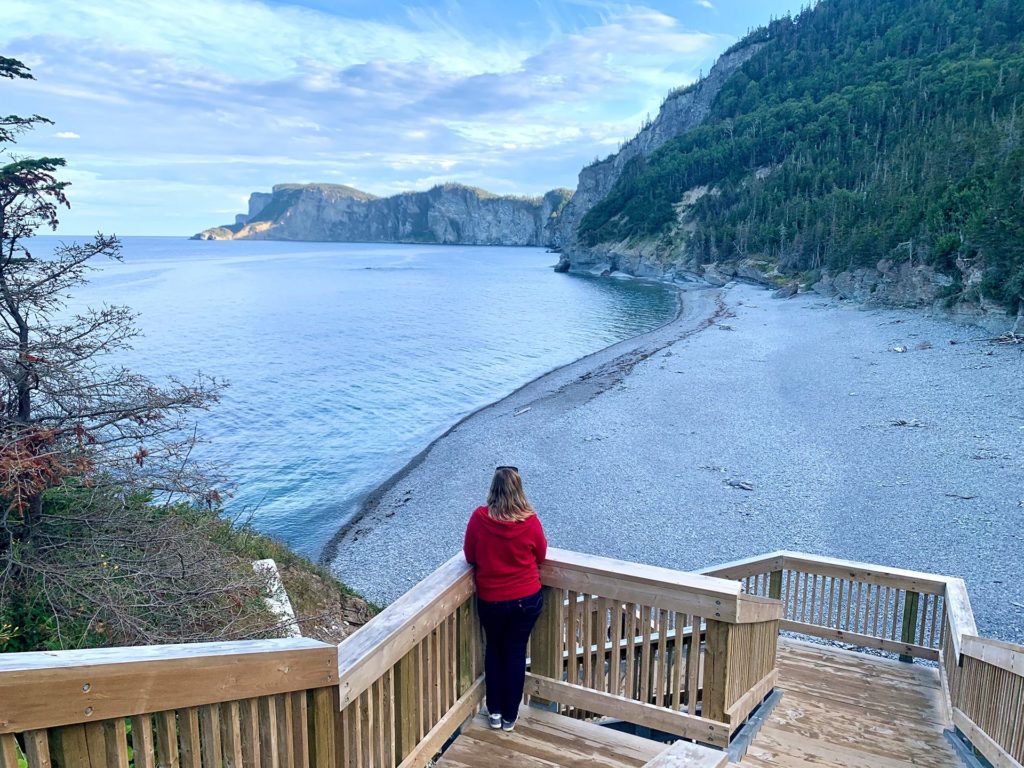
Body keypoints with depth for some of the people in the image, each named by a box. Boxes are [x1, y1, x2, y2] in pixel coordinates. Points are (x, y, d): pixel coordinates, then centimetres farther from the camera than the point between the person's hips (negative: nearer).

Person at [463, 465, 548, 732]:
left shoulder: (479, 518, -16)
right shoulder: (530, 521, -16)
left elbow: (470, 557, -3)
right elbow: (540, 556, 0)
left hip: (490, 600, 0)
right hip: (527, 599, 0)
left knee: (494, 650, 22)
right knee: (516, 653, 16)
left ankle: (494, 711, 29)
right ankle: (510, 715, 26)